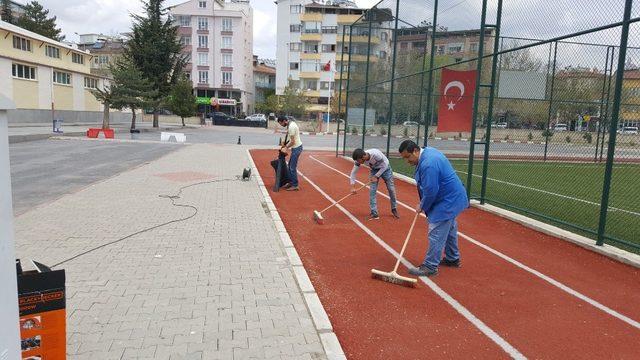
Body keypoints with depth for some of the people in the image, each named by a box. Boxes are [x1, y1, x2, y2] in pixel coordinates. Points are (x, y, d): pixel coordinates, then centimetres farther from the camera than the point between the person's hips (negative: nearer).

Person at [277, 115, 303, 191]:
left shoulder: (291, 127, -23)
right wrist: (285, 145, 12)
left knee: (292, 167, -6)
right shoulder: (291, 124, 9)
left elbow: (292, 141, -22)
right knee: (290, 166, 16)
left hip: (296, 148, -10)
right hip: (295, 147, 10)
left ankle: (295, 185, 1)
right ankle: (291, 182, 24)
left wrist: (286, 148, -9)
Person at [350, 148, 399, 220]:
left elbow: (385, 165, -24)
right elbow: (353, 172, -16)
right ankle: (374, 213, -4)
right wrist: (353, 187, -24)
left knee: (391, 189, 3)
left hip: (385, 168, -3)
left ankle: (394, 209, 24)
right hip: (374, 170, 3)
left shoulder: (376, 154, -40)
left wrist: (376, 176, -25)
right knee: (372, 190, -10)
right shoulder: (359, 159, -25)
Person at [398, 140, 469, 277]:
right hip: (452, 197, 11)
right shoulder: (427, 151, 3)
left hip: (447, 201, -11)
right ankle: (453, 259, 39)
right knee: (449, 229, 23)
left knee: (436, 233, -8)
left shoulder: (428, 164, -30)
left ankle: (430, 267, -2)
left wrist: (422, 207, -9)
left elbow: (430, 192, -27)